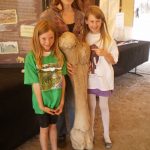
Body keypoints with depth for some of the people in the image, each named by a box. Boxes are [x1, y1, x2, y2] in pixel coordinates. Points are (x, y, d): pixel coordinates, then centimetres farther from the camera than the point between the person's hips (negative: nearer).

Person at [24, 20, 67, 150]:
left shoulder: (59, 55, -7)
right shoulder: (31, 57, -18)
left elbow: (62, 79, -3)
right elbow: (35, 84, -16)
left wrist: (62, 101, -4)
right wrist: (41, 105, -14)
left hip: (56, 100, 3)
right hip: (42, 102, -3)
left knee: (53, 126, 21)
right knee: (44, 128, 17)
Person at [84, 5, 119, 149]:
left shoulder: (108, 39, -9)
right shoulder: (83, 38, -3)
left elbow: (113, 61, -7)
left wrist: (104, 53, -25)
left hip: (103, 78, -1)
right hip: (89, 78, 1)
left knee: (103, 106, 12)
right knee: (91, 106, 14)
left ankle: (106, 135, 30)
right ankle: (91, 133, 33)